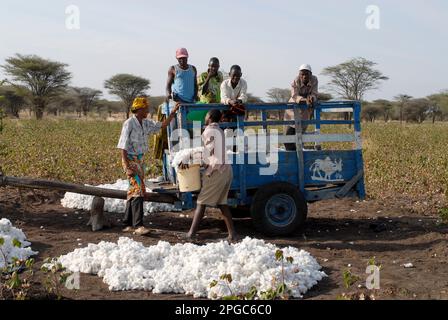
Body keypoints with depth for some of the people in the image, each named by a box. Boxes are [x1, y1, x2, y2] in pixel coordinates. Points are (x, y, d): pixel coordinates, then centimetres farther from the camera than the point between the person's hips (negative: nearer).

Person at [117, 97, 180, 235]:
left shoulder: (146, 123, 8)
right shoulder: (129, 124, -14)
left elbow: (162, 125, 20)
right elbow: (123, 147, -17)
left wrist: (173, 112, 9)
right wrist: (128, 168, -23)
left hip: (140, 159, 9)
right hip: (130, 160, -9)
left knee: (133, 191, 11)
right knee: (138, 189, -15)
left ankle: (128, 224, 18)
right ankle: (138, 225, -16)